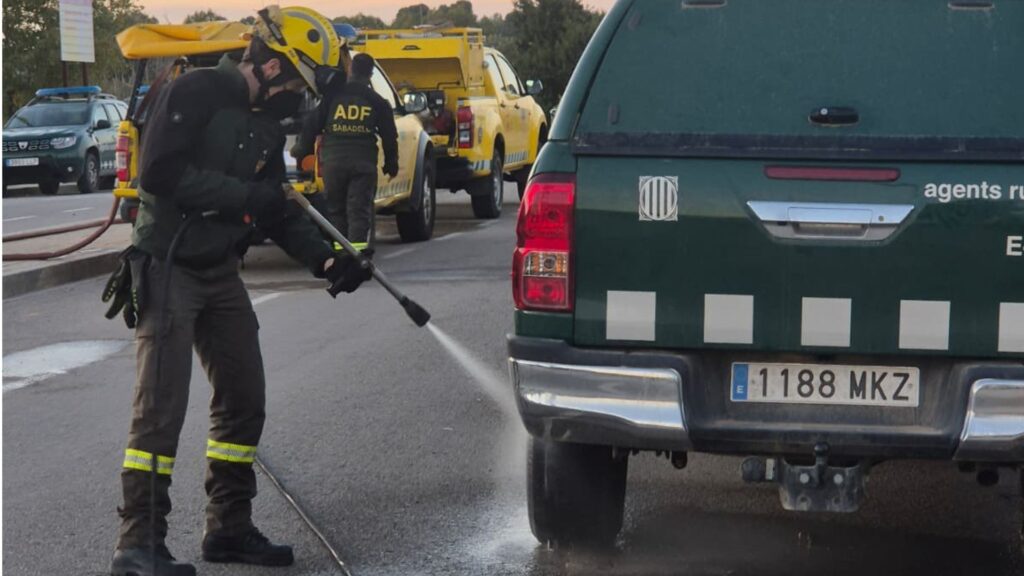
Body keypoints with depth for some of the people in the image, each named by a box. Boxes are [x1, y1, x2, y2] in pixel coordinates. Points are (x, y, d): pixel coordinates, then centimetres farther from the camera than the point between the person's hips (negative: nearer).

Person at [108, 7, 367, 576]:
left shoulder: (266, 123, 11)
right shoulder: (197, 93, -15)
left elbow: (277, 208, 13)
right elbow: (160, 172, -25)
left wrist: (325, 258, 0)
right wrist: (243, 194, -21)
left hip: (221, 273, 9)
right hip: (168, 268, -9)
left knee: (245, 399, 11)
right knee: (162, 405, -11)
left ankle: (230, 528, 22)